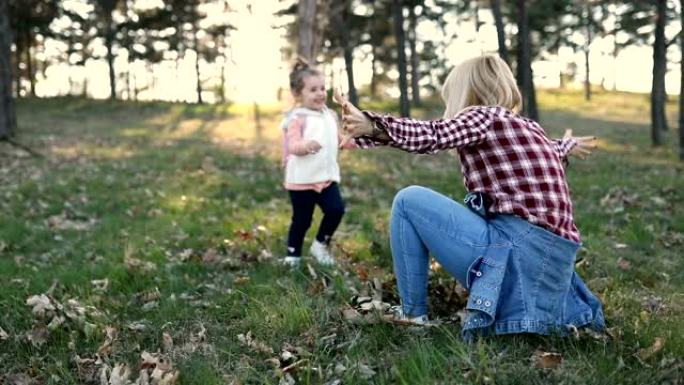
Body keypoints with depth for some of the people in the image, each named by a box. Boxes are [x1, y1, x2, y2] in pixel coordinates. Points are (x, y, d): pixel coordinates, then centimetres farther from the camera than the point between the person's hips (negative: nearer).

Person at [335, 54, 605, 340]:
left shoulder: (484, 116, -3)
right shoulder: (529, 128, 19)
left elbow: (430, 135, -22)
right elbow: (552, 151, 42)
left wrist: (371, 126, -33)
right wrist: (567, 146, 64)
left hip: (518, 251, -9)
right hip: (554, 266, 9)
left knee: (409, 200, -1)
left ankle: (413, 314, 6)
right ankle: (572, 312, 17)